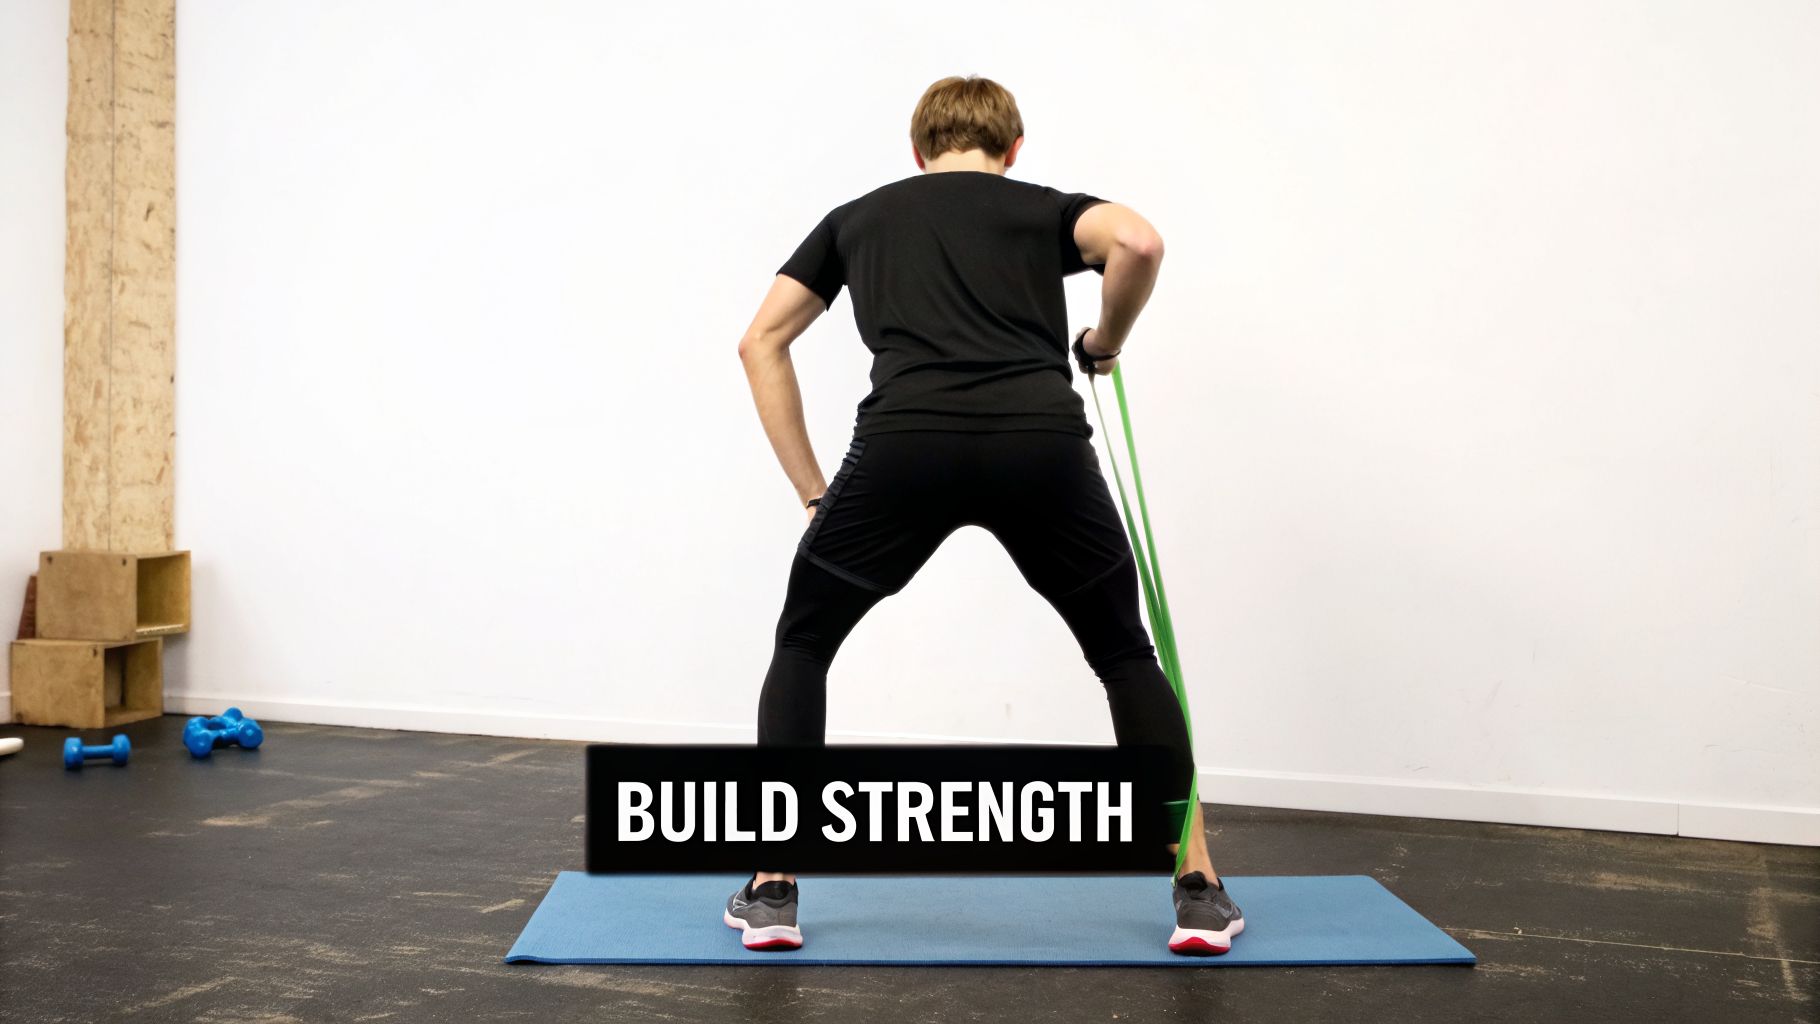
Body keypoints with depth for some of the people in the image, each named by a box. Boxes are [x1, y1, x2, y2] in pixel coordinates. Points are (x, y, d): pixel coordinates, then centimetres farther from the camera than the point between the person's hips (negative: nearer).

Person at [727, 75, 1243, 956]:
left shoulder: (858, 217, 31)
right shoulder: (1048, 207, 25)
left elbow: (762, 341, 22)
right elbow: (1138, 243, 1)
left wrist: (811, 488, 22)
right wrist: (1106, 346, 19)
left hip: (904, 445, 0)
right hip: (1041, 444, 0)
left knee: (803, 644, 23)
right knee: (1125, 654, 23)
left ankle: (772, 892, 19)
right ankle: (1198, 890, 20)